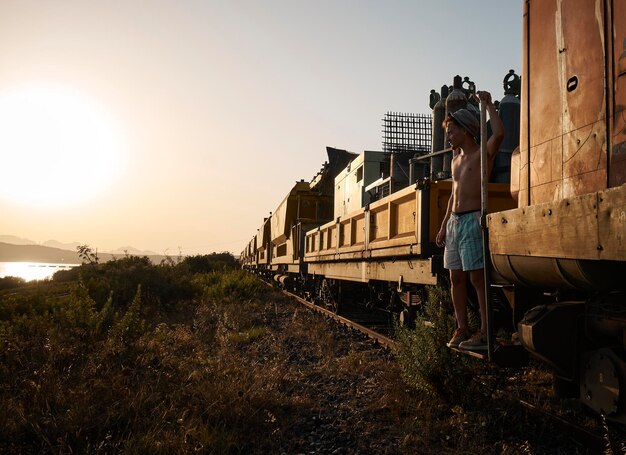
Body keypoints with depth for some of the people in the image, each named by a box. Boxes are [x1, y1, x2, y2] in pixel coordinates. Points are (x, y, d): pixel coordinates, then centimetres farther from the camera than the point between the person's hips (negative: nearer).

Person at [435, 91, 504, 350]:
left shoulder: (483, 153, -2)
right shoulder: (456, 159, 20)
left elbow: (499, 134, -25)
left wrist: (488, 104, -13)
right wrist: (444, 226, 19)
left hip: (473, 220, -8)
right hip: (454, 221, 8)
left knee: (477, 277, -9)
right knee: (456, 278, 6)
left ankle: (485, 332, -3)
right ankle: (462, 329, 13)